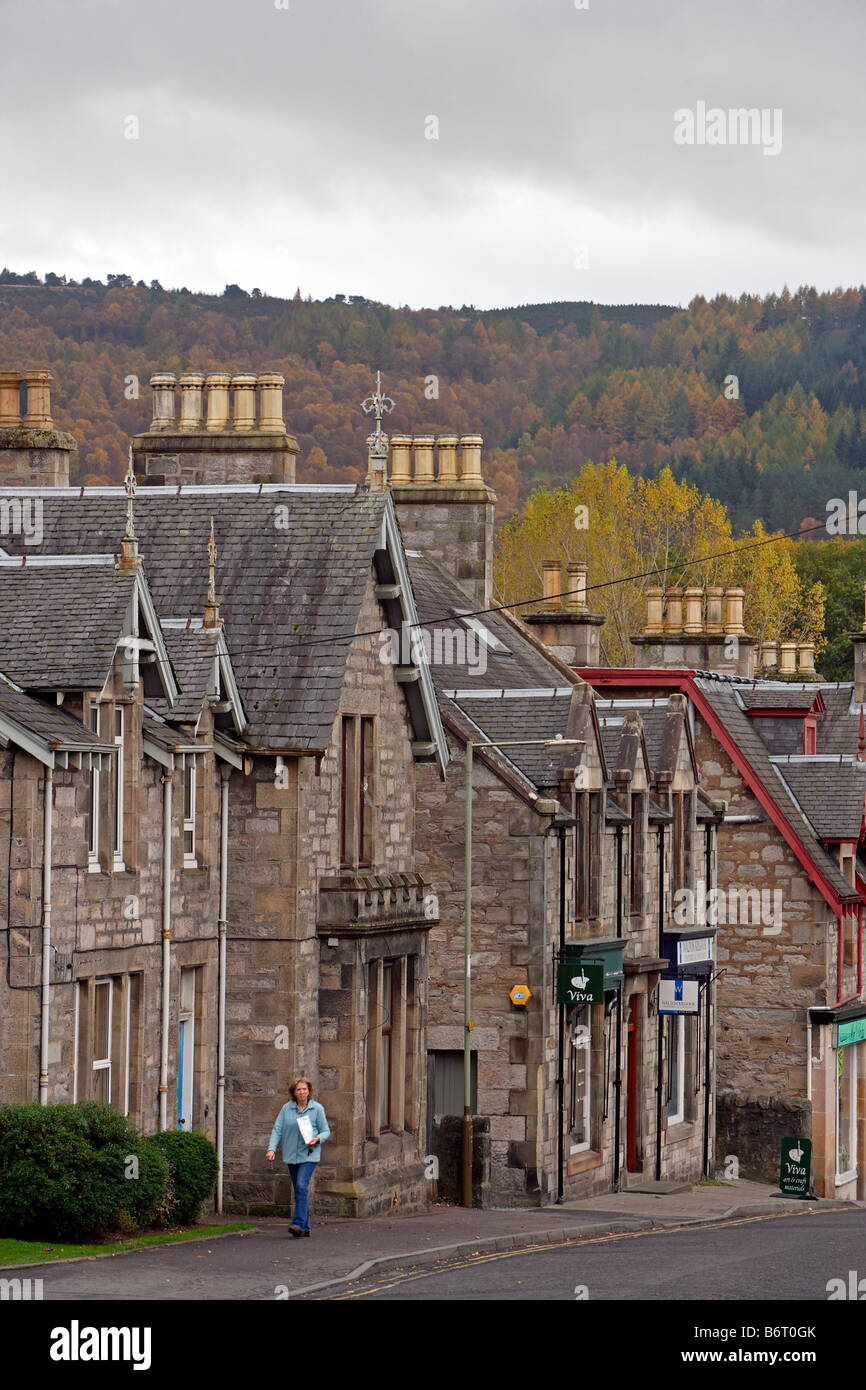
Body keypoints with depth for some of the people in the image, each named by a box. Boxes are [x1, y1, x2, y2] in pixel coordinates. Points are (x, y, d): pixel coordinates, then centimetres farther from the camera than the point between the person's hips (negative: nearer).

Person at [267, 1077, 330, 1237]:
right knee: (298, 1190, 7)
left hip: (309, 1155, -4)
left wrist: (317, 1139, -16)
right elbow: (277, 1129, 5)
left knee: (302, 1186, -19)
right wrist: (272, 1149, -8)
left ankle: (299, 1224, -22)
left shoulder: (317, 1109, 0)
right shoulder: (287, 1108, 5)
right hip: (291, 1156, 4)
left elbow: (326, 1131, 5)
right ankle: (305, 1227, 14)